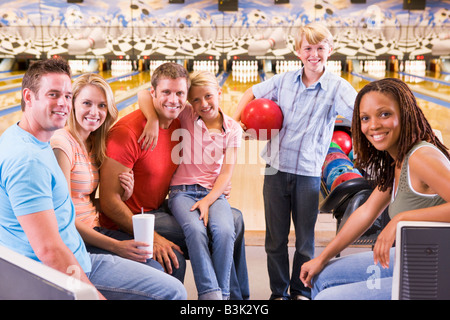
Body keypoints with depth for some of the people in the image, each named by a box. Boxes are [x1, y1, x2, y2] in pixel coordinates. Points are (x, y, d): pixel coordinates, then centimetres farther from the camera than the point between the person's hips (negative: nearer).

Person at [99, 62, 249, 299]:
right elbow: (109, 201, -25)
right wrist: (151, 238, -29)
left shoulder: (179, 125, 0)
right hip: (129, 221, -8)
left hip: (159, 208, 8)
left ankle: (238, 296, 23)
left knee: (235, 220, 7)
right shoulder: (127, 132, -24)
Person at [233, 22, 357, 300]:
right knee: (275, 238, 11)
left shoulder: (337, 87, -4)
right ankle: (279, 292, 27)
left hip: (309, 175, -2)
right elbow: (252, 93, 17)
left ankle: (301, 292, 31)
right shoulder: (283, 81, 4)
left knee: (306, 241, 11)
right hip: (276, 171, 2)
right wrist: (235, 120, 3)